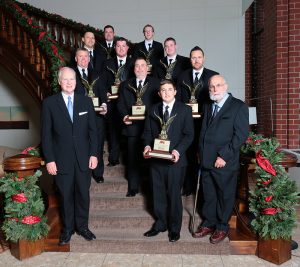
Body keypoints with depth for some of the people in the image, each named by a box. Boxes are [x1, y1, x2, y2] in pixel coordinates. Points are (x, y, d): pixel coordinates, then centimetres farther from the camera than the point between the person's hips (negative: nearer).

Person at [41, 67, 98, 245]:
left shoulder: (86, 101, 4)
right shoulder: (49, 103, -2)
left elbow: (93, 130, 4)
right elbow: (46, 134, -2)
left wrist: (94, 154, -1)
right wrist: (49, 159, -6)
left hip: (84, 158, 2)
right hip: (62, 159, -1)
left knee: (83, 194, 10)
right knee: (66, 195, 10)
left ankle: (82, 226, 29)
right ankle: (67, 229, 28)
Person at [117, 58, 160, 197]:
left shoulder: (156, 83, 8)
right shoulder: (125, 85, 15)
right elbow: (120, 104, 11)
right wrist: (125, 115, -7)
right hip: (133, 126, 2)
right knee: (133, 158, 4)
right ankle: (133, 187, 14)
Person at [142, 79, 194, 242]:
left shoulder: (184, 110, 1)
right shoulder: (153, 110, 12)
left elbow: (189, 134, -3)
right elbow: (148, 131, 12)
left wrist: (178, 150, -18)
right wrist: (147, 145, -7)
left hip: (175, 159, -3)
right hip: (156, 158, 4)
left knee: (174, 194, 3)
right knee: (158, 193, 11)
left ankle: (174, 228, 18)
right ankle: (160, 223, 27)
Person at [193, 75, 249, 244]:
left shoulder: (239, 106, -6)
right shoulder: (207, 106, 14)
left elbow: (241, 135, -12)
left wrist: (223, 156, -16)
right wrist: (201, 153, 7)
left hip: (225, 162, -5)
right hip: (206, 160, 5)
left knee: (225, 196, 9)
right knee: (208, 196, 15)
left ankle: (222, 227, 26)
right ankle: (209, 224, 31)